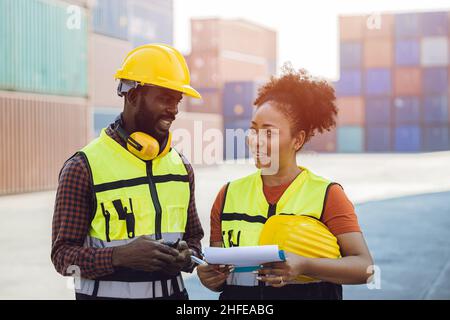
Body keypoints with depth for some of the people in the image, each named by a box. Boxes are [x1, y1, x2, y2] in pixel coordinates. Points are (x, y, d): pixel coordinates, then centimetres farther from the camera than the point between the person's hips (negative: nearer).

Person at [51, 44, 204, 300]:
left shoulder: (181, 166, 5)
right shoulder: (83, 168, -11)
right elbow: (63, 254, -11)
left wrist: (187, 257, -7)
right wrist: (121, 255, -27)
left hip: (172, 291, 5)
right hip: (107, 292, -4)